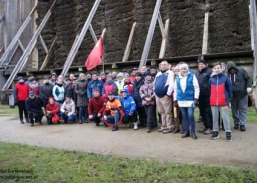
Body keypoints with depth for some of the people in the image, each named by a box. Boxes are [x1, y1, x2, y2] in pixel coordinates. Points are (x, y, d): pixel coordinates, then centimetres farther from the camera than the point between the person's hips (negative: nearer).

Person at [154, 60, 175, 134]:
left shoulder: (170, 73, -5)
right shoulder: (158, 74, 18)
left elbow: (171, 84, -16)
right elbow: (154, 84, 23)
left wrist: (168, 94, -19)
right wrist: (155, 93, 16)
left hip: (165, 96, -8)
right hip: (158, 96, 8)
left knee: (168, 112, -2)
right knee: (162, 112, 14)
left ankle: (169, 127, 5)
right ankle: (164, 126, 24)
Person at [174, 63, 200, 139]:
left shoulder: (192, 76, -1)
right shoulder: (177, 78, 10)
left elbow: (196, 88, -4)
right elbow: (175, 89, 13)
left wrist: (196, 98, -10)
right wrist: (175, 100, 11)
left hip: (190, 100, -4)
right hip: (181, 100, 4)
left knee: (190, 116, -9)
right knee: (184, 116, 9)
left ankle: (193, 132, 3)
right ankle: (186, 131, 20)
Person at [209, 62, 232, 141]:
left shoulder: (225, 78, -2)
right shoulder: (211, 79, 6)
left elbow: (229, 89, 4)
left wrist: (227, 98, 7)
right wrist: (212, 98, 11)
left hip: (223, 102, -3)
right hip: (213, 102, 3)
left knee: (225, 118, -1)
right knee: (215, 118, 10)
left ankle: (228, 133, 9)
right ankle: (215, 132, 20)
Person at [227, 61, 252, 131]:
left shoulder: (242, 71, -4)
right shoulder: (227, 74, -2)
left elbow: (249, 78, 0)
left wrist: (249, 87, -15)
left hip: (243, 94, -2)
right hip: (233, 96, 2)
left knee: (243, 109, 1)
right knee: (234, 109, 10)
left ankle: (242, 124, 6)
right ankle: (236, 123, 23)